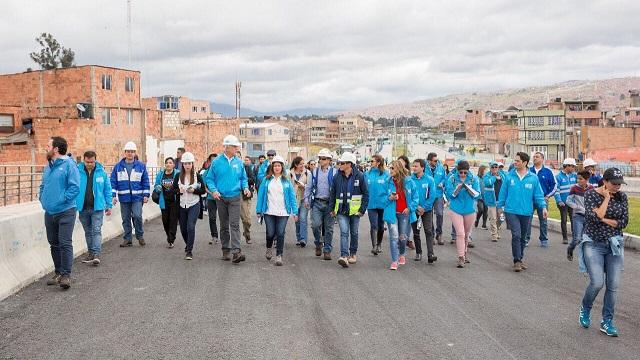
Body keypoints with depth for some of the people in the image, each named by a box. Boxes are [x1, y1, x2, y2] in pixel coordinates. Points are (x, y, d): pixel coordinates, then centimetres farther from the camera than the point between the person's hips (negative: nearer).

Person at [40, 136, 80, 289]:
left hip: (65, 212, -8)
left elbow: (75, 187, -16)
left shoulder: (69, 165, -10)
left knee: (65, 244, -9)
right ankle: (58, 273, 25)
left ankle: (66, 275, -5)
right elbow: (43, 185, 25)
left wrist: (62, 200, -18)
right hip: (49, 212, 8)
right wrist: (42, 198, 10)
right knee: (54, 244, 14)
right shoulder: (48, 166, 14)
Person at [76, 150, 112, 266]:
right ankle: (91, 253, 23)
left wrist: (109, 205, 5)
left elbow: (107, 190, 5)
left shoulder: (101, 172, 0)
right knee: (88, 232, 13)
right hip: (83, 208, 2)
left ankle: (96, 254, -10)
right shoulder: (77, 172, -2)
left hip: (97, 208, -2)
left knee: (96, 231, -8)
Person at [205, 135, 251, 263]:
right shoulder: (217, 162, -1)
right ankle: (226, 250, 21)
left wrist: (245, 188, -5)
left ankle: (236, 251, -18)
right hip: (221, 198, 0)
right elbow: (209, 179, 3)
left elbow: (243, 178, 15)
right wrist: (214, 190, -13)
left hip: (234, 198, 0)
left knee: (234, 224, -12)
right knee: (224, 226, 10)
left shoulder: (239, 162, 4)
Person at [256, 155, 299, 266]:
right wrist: (259, 211, 1)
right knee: (270, 233, 0)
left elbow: (292, 197, 3)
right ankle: (269, 248, 31)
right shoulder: (267, 180, 5)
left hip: (283, 213, 0)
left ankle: (279, 256, 6)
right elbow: (261, 195, 5)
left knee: (280, 234, -3)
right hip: (269, 212, 0)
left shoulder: (286, 181, 5)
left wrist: (295, 212, -3)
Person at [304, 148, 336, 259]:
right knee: (315, 224, -11)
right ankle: (318, 244, 15)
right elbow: (309, 187, 14)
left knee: (329, 228, 4)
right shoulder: (315, 172, 9)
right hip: (317, 202, 2)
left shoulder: (334, 172, -1)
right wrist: (306, 199, 5)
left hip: (329, 203, -2)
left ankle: (327, 250, 14)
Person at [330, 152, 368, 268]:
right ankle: (344, 255, -18)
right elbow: (332, 193, 10)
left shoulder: (359, 176, -6)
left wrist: (362, 209, -7)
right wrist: (332, 208, 6)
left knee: (354, 233, 12)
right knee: (344, 232, -11)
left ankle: (353, 254, 28)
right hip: (341, 210, 1)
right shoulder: (337, 177, 2)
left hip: (355, 210, -1)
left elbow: (365, 194, -2)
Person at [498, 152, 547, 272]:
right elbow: (503, 193, 6)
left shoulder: (533, 178, -1)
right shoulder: (509, 176, -1)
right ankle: (517, 261, -6)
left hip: (526, 212, 2)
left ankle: (520, 259, 29)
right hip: (511, 211, -2)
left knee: (523, 237, 13)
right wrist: (500, 206, 8)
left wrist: (543, 206, -10)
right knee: (516, 235, -13)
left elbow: (538, 194, 2)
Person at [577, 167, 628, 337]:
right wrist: (607, 198, -15)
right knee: (597, 283, -12)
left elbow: (624, 222, -3)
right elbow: (594, 217, -21)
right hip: (594, 244, -4)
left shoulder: (622, 196, 2)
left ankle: (607, 322, 15)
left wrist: (603, 219, -13)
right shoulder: (591, 194, -8)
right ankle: (585, 309, 18)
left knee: (613, 285, 1)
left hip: (614, 245, 4)